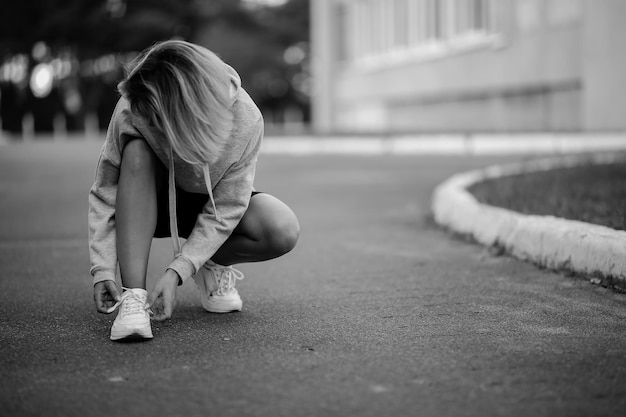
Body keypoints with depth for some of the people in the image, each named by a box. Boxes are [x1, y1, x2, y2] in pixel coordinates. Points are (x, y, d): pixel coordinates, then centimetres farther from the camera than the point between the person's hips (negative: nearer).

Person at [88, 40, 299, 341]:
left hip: (211, 202, 0)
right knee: (136, 152, -35)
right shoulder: (131, 112, -30)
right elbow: (104, 195, -22)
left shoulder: (245, 121, -32)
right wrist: (103, 268, -30)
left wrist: (177, 271, -34)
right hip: (151, 206, 1)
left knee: (283, 231, -31)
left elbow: (222, 212, -27)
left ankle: (214, 267, 3)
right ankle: (133, 295, -34)